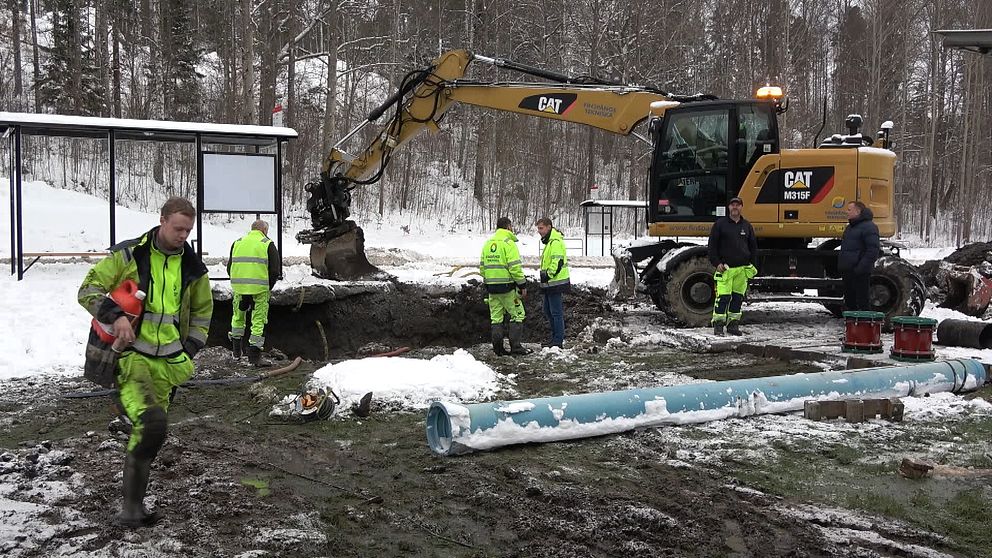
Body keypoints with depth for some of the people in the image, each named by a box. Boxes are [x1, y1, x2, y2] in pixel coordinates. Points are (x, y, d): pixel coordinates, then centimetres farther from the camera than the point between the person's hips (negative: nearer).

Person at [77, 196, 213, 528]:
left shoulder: (193, 267, 9)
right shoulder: (129, 255, -4)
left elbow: (202, 310, 23)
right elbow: (89, 289, -3)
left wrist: (190, 349, 11)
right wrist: (115, 315, -20)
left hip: (167, 361, 5)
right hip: (130, 354, -5)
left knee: (146, 433, 9)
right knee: (153, 422, -27)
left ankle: (132, 507, 21)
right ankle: (131, 506, -13)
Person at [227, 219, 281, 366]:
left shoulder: (237, 243, 14)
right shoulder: (268, 244, 1)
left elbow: (229, 267, 15)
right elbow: (275, 270, -4)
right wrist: (269, 287, 9)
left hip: (239, 288, 4)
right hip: (260, 290, -4)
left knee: (238, 317, 21)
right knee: (258, 321, 2)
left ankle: (236, 351, 29)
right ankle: (254, 356, 0)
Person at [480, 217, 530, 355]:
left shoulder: (487, 243, 12)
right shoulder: (508, 243, -10)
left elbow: (482, 266, 14)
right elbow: (515, 267, -16)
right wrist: (522, 285, -10)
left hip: (491, 286, 7)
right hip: (507, 286, -7)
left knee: (496, 317, 11)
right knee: (517, 314, 2)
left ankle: (498, 347, 11)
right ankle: (515, 346, -1)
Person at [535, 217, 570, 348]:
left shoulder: (555, 242, -16)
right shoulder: (549, 242, 18)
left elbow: (558, 262, -25)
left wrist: (548, 274, -21)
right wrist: (544, 276, 22)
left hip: (556, 283, -11)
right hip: (550, 284, 11)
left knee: (556, 311, -6)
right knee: (548, 311, 16)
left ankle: (558, 341, 0)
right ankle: (556, 337, 25)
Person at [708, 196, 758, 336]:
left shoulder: (747, 226, 13)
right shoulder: (720, 224, 1)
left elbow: (753, 246, 20)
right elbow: (712, 245, -1)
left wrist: (750, 264, 11)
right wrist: (717, 263, -8)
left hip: (743, 268, 4)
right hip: (725, 268, -4)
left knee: (738, 298, 7)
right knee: (723, 297, -10)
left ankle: (733, 324, 15)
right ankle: (718, 324, -4)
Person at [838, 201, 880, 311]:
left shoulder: (868, 227, -11)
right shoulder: (850, 227, 20)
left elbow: (873, 250, -19)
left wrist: (862, 268, -23)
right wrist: (841, 266, 18)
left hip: (859, 273, -10)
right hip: (847, 271, 10)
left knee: (862, 301, -5)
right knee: (849, 300, 15)